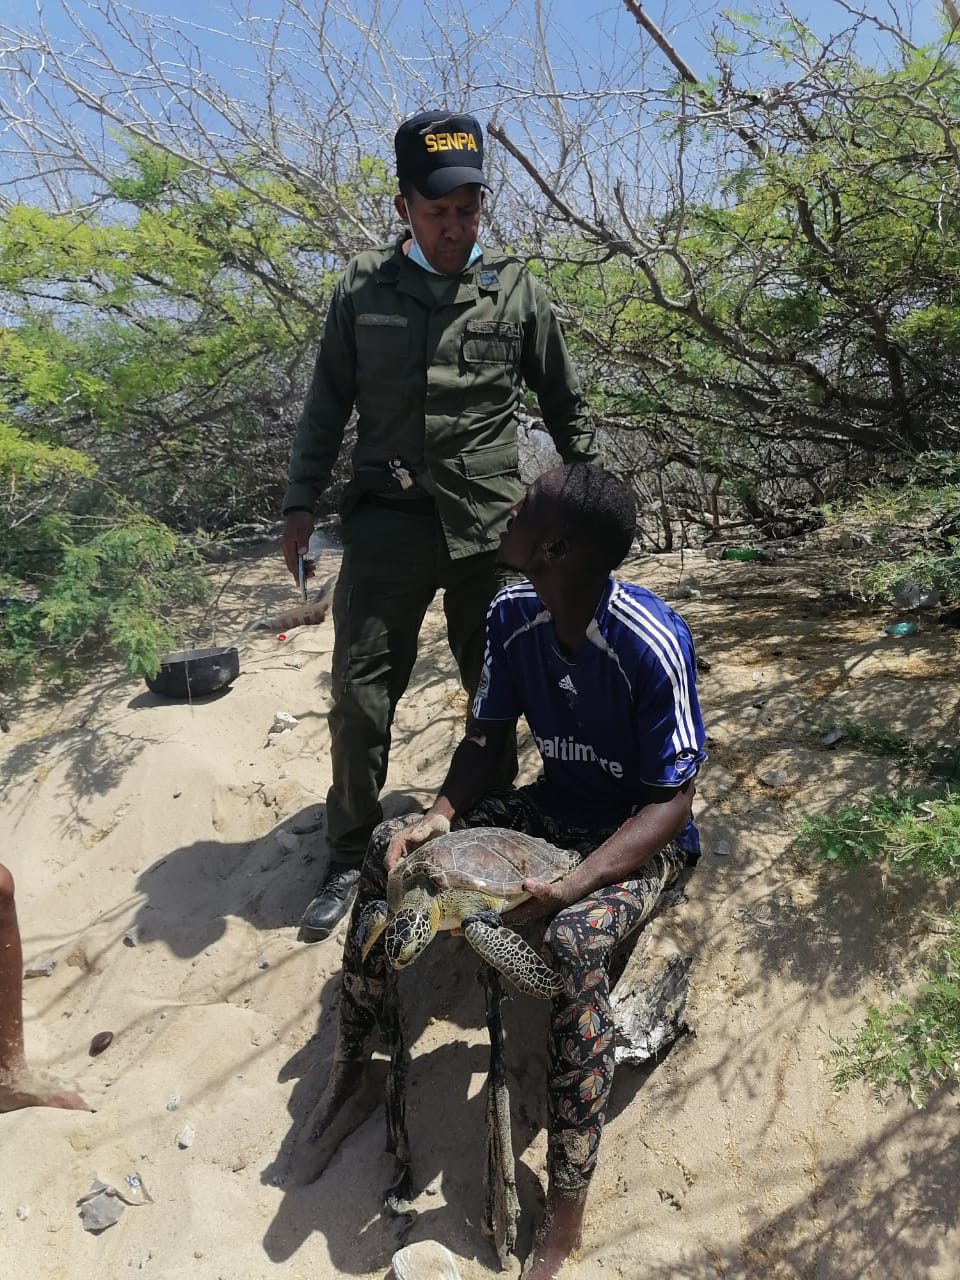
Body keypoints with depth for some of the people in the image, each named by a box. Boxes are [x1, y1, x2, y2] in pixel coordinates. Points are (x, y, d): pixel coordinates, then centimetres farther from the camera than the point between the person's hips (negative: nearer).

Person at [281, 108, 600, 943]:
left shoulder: (516, 289, 6)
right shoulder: (364, 288, 6)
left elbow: (564, 404, 13)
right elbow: (328, 403, 11)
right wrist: (302, 500, 4)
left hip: (490, 526, 0)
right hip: (387, 520, 0)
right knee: (360, 694, 0)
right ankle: (351, 860, 17)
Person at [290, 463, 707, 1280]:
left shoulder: (653, 644, -29)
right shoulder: (513, 616, -11)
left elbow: (672, 802, -22)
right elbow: (487, 737, 1)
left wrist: (571, 886, -34)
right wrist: (441, 815, -17)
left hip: (642, 836, -6)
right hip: (555, 809, 6)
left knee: (576, 941, -35)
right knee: (388, 849, -8)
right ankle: (353, 1075, 11)